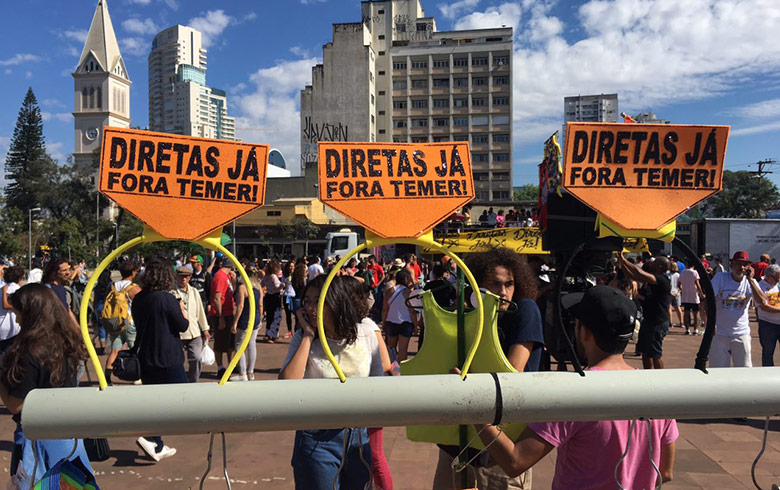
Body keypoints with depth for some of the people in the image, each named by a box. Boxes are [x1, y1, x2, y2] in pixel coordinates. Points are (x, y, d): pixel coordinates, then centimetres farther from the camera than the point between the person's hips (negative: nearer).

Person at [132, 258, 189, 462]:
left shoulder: (138, 298, 3)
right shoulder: (167, 299, -18)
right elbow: (182, 326, -11)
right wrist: (182, 311, 7)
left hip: (146, 358, 7)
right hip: (168, 359, -7)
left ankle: (157, 447, 23)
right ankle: (149, 438, -6)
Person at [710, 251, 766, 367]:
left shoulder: (751, 282, 1)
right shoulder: (720, 278, -5)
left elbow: (762, 303, -14)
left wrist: (750, 279, -14)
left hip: (741, 333, 2)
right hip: (719, 333, -2)